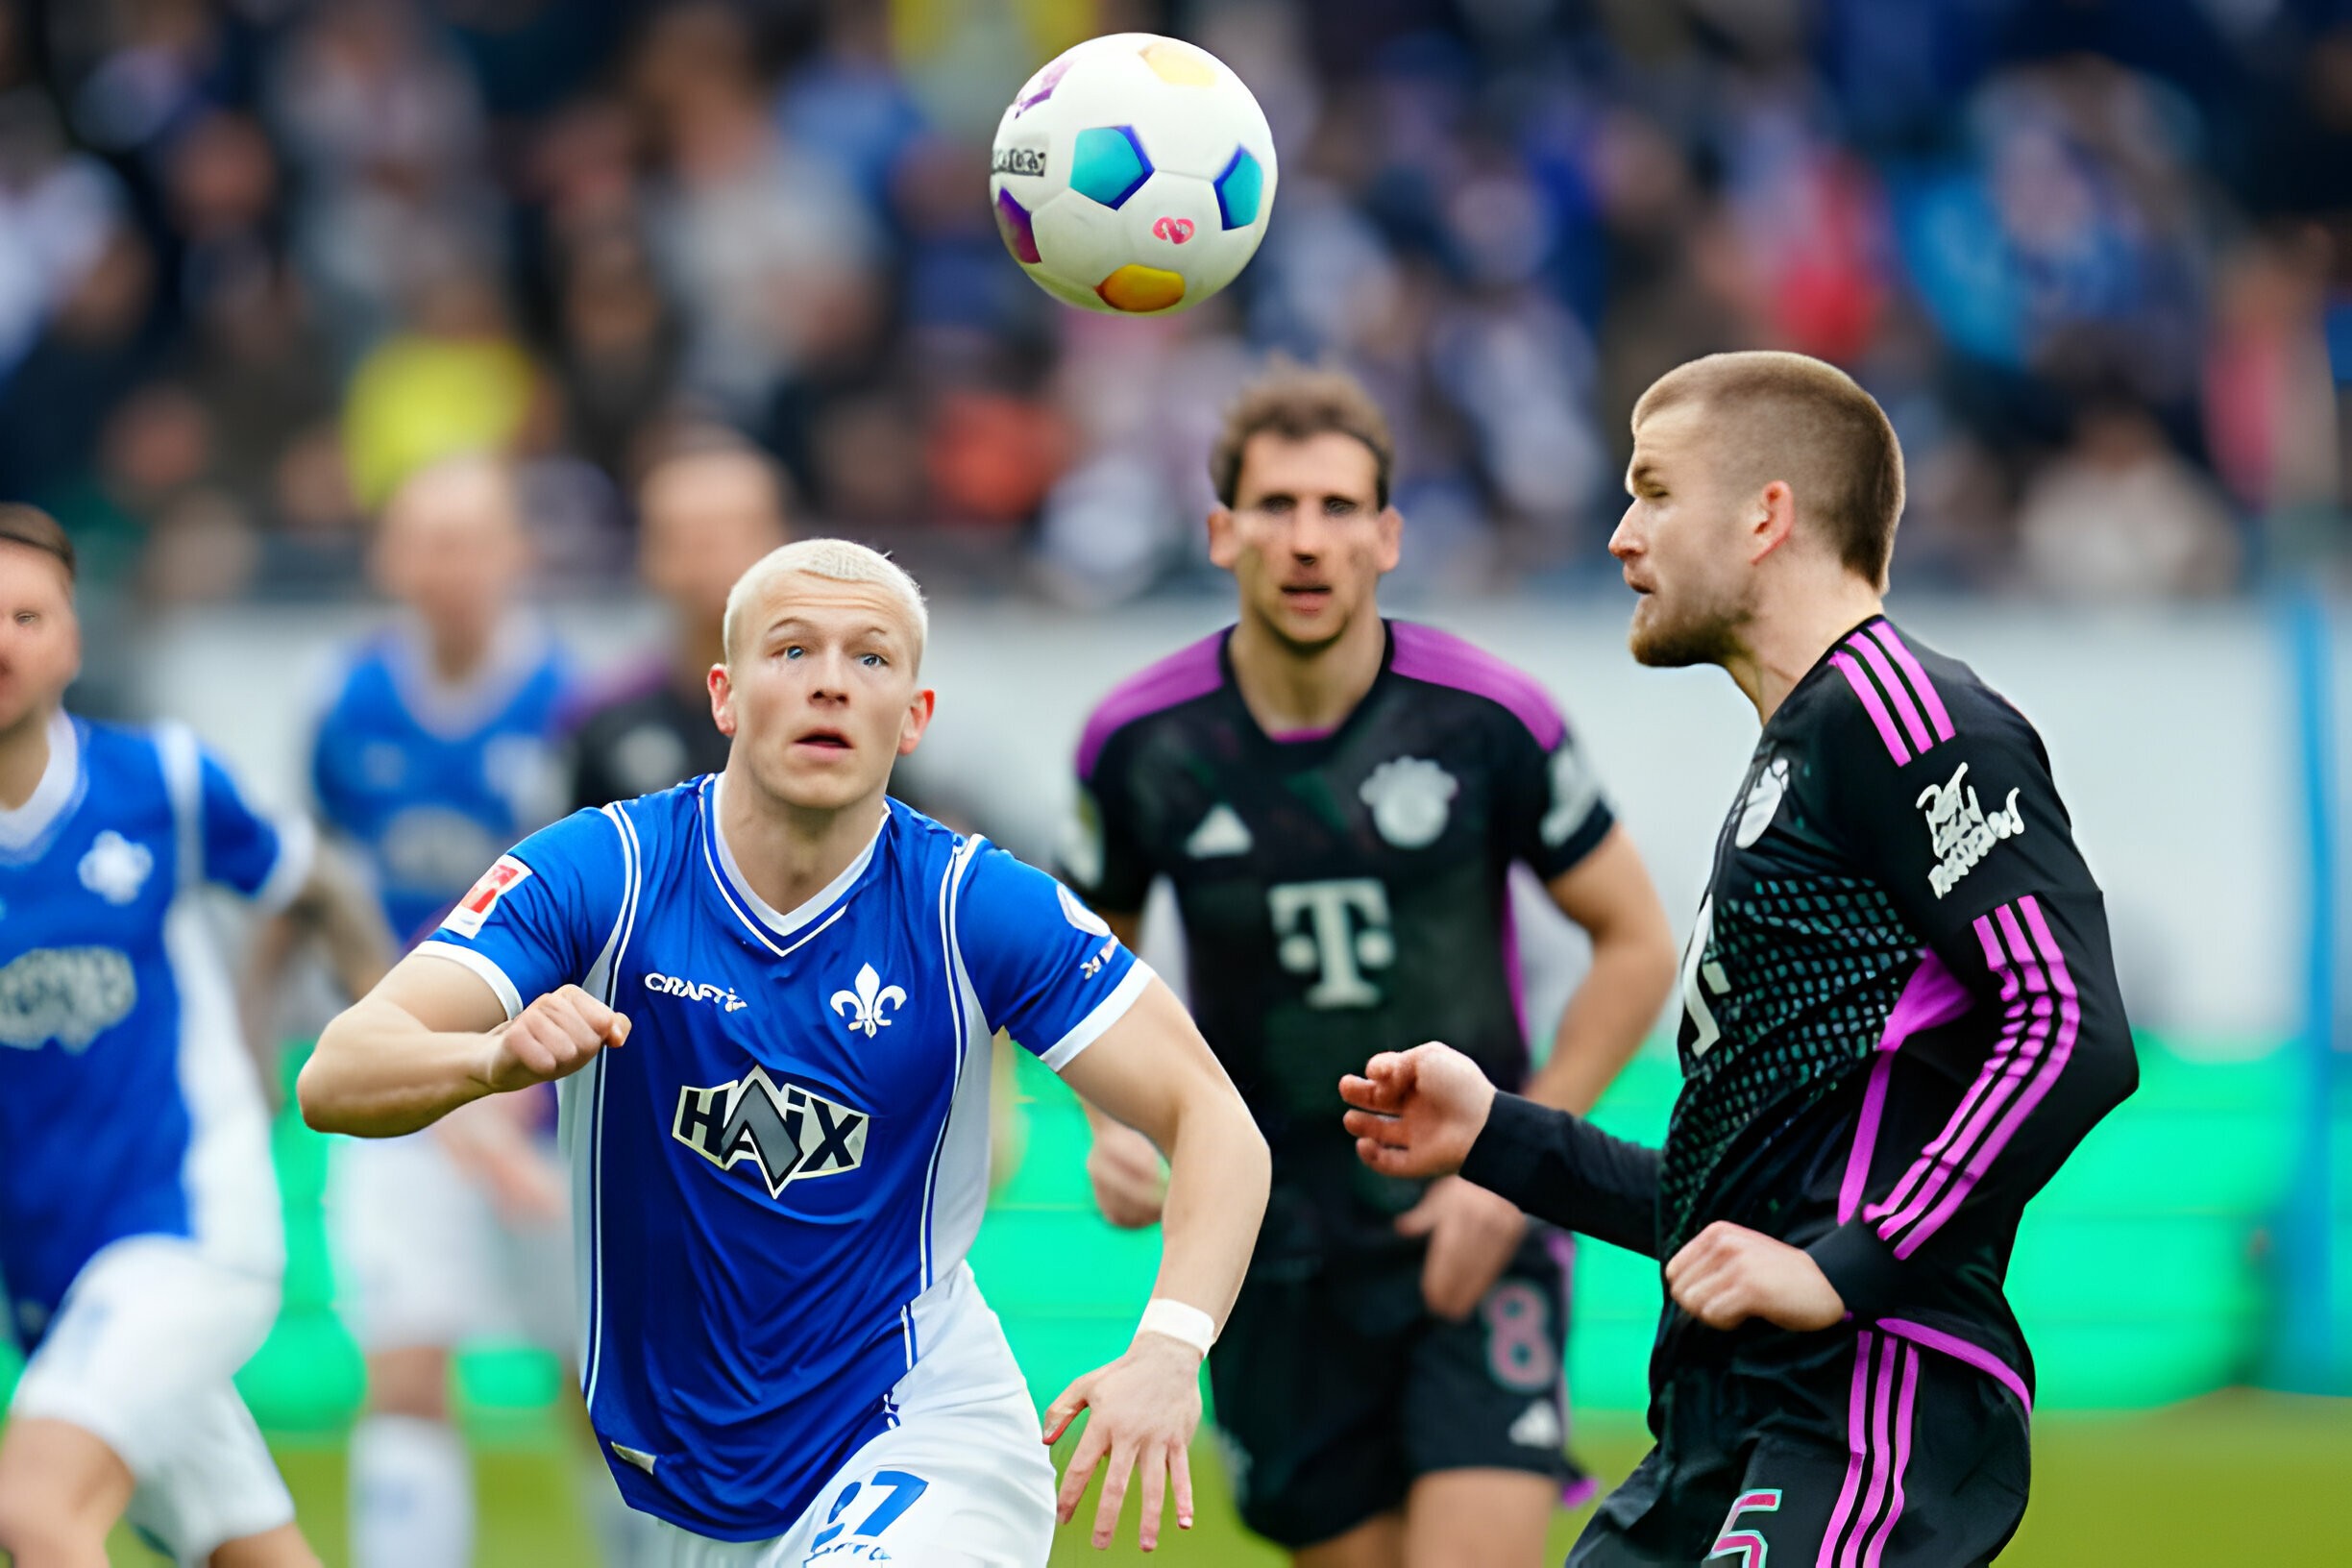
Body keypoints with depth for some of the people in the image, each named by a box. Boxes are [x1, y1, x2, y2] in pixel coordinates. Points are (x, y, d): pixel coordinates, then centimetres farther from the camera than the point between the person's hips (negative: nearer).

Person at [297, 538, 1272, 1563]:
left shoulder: (976, 907, -10)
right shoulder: (605, 874, -10)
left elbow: (1214, 1122, -9)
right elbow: (335, 1082, -18)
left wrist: (1166, 1350, -28)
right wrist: (499, 1056, -41)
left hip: (920, 1435, -2)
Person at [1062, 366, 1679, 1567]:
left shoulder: (1488, 722, -11)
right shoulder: (1141, 744, -5)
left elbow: (1635, 946, 0)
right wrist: (1115, 1123, -5)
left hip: (1471, 1234, -2)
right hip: (1274, 1255, 2)